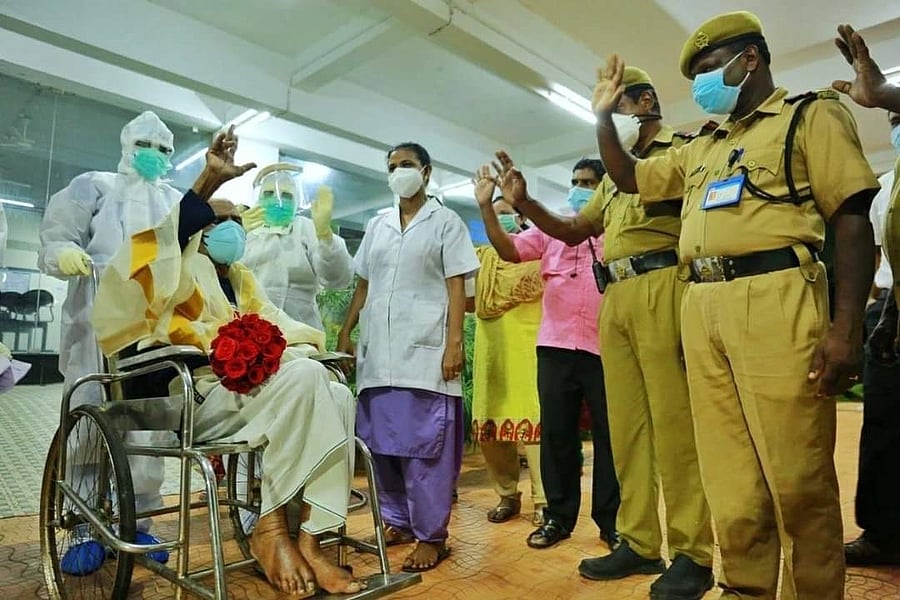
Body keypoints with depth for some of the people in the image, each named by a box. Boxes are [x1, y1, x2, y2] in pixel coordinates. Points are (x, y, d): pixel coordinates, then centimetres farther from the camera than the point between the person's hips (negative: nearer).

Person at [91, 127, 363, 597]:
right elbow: (169, 235, -15)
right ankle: (271, 527, -23)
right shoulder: (185, 265, 10)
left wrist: (292, 347, -8)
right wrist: (211, 180, -25)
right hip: (203, 393, -6)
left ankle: (309, 540, -24)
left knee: (339, 398, -20)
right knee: (304, 376, -32)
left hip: (257, 388, 6)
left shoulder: (244, 279, 29)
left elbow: (274, 324, 15)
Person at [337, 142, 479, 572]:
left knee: (424, 444, -4)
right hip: (377, 349, 5)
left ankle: (431, 535, 8)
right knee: (381, 441, 9)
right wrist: (345, 333, 11)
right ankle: (398, 521, 24)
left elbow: (456, 287, -2)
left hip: (424, 348, -5)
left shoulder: (445, 222, 5)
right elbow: (363, 284, 18)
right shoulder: (377, 225, 18)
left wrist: (454, 342, -12)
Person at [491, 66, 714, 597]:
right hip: (615, 299, 7)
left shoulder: (681, 146, 8)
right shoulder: (615, 176, 29)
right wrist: (523, 201, 14)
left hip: (662, 288, -7)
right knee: (627, 423, 6)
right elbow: (573, 231, 27)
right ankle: (640, 541, 15)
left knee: (672, 421, -7)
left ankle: (692, 553, 4)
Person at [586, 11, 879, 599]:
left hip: (776, 300, -5)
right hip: (703, 309, 6)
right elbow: (629, 178, 35)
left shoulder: (812, 114, 9)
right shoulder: (701, 148, 27)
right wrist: (604, 115, 24)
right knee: (729, 473, 8)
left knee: (797, 475, -2)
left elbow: (853, 220, -1)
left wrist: (848, 326, -12)